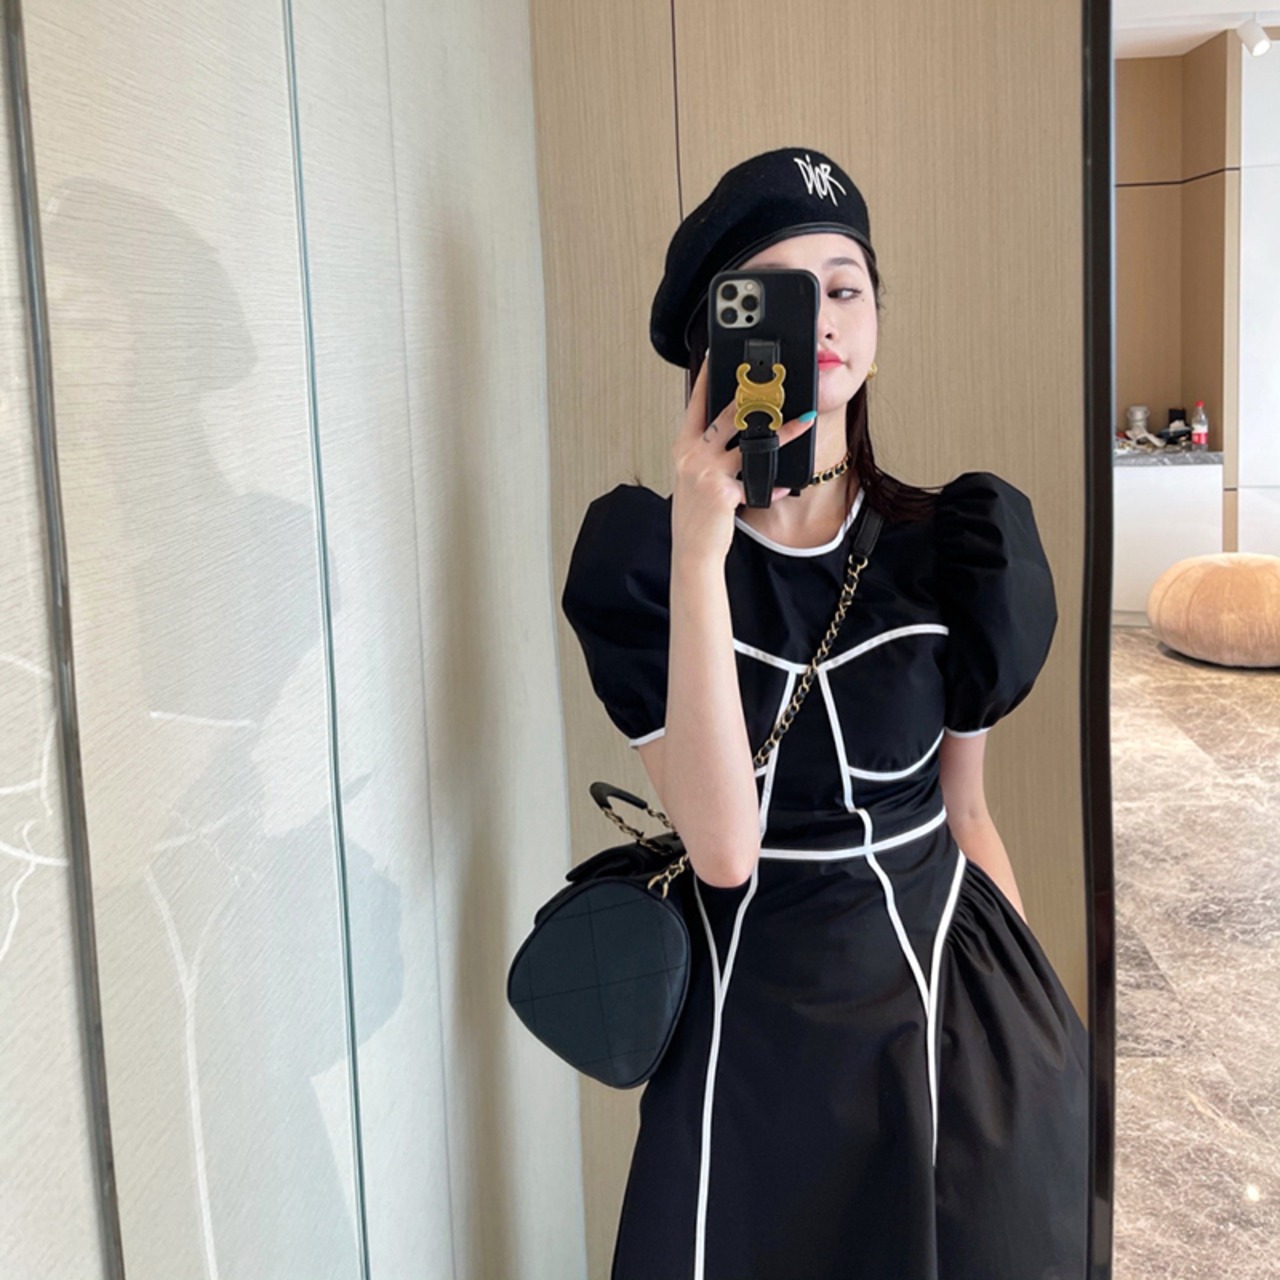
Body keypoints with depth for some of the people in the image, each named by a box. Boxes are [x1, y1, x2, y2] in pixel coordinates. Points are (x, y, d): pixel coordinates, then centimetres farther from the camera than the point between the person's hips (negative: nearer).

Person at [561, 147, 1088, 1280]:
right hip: (753, 1030, -2)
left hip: (951, 1000, 2)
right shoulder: (636, 551, -11)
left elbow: (966, 818, 7)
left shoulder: (947, 548, -4)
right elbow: (723, 845, -23)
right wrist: (700, 553, -28)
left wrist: (1041, 1020, 11)